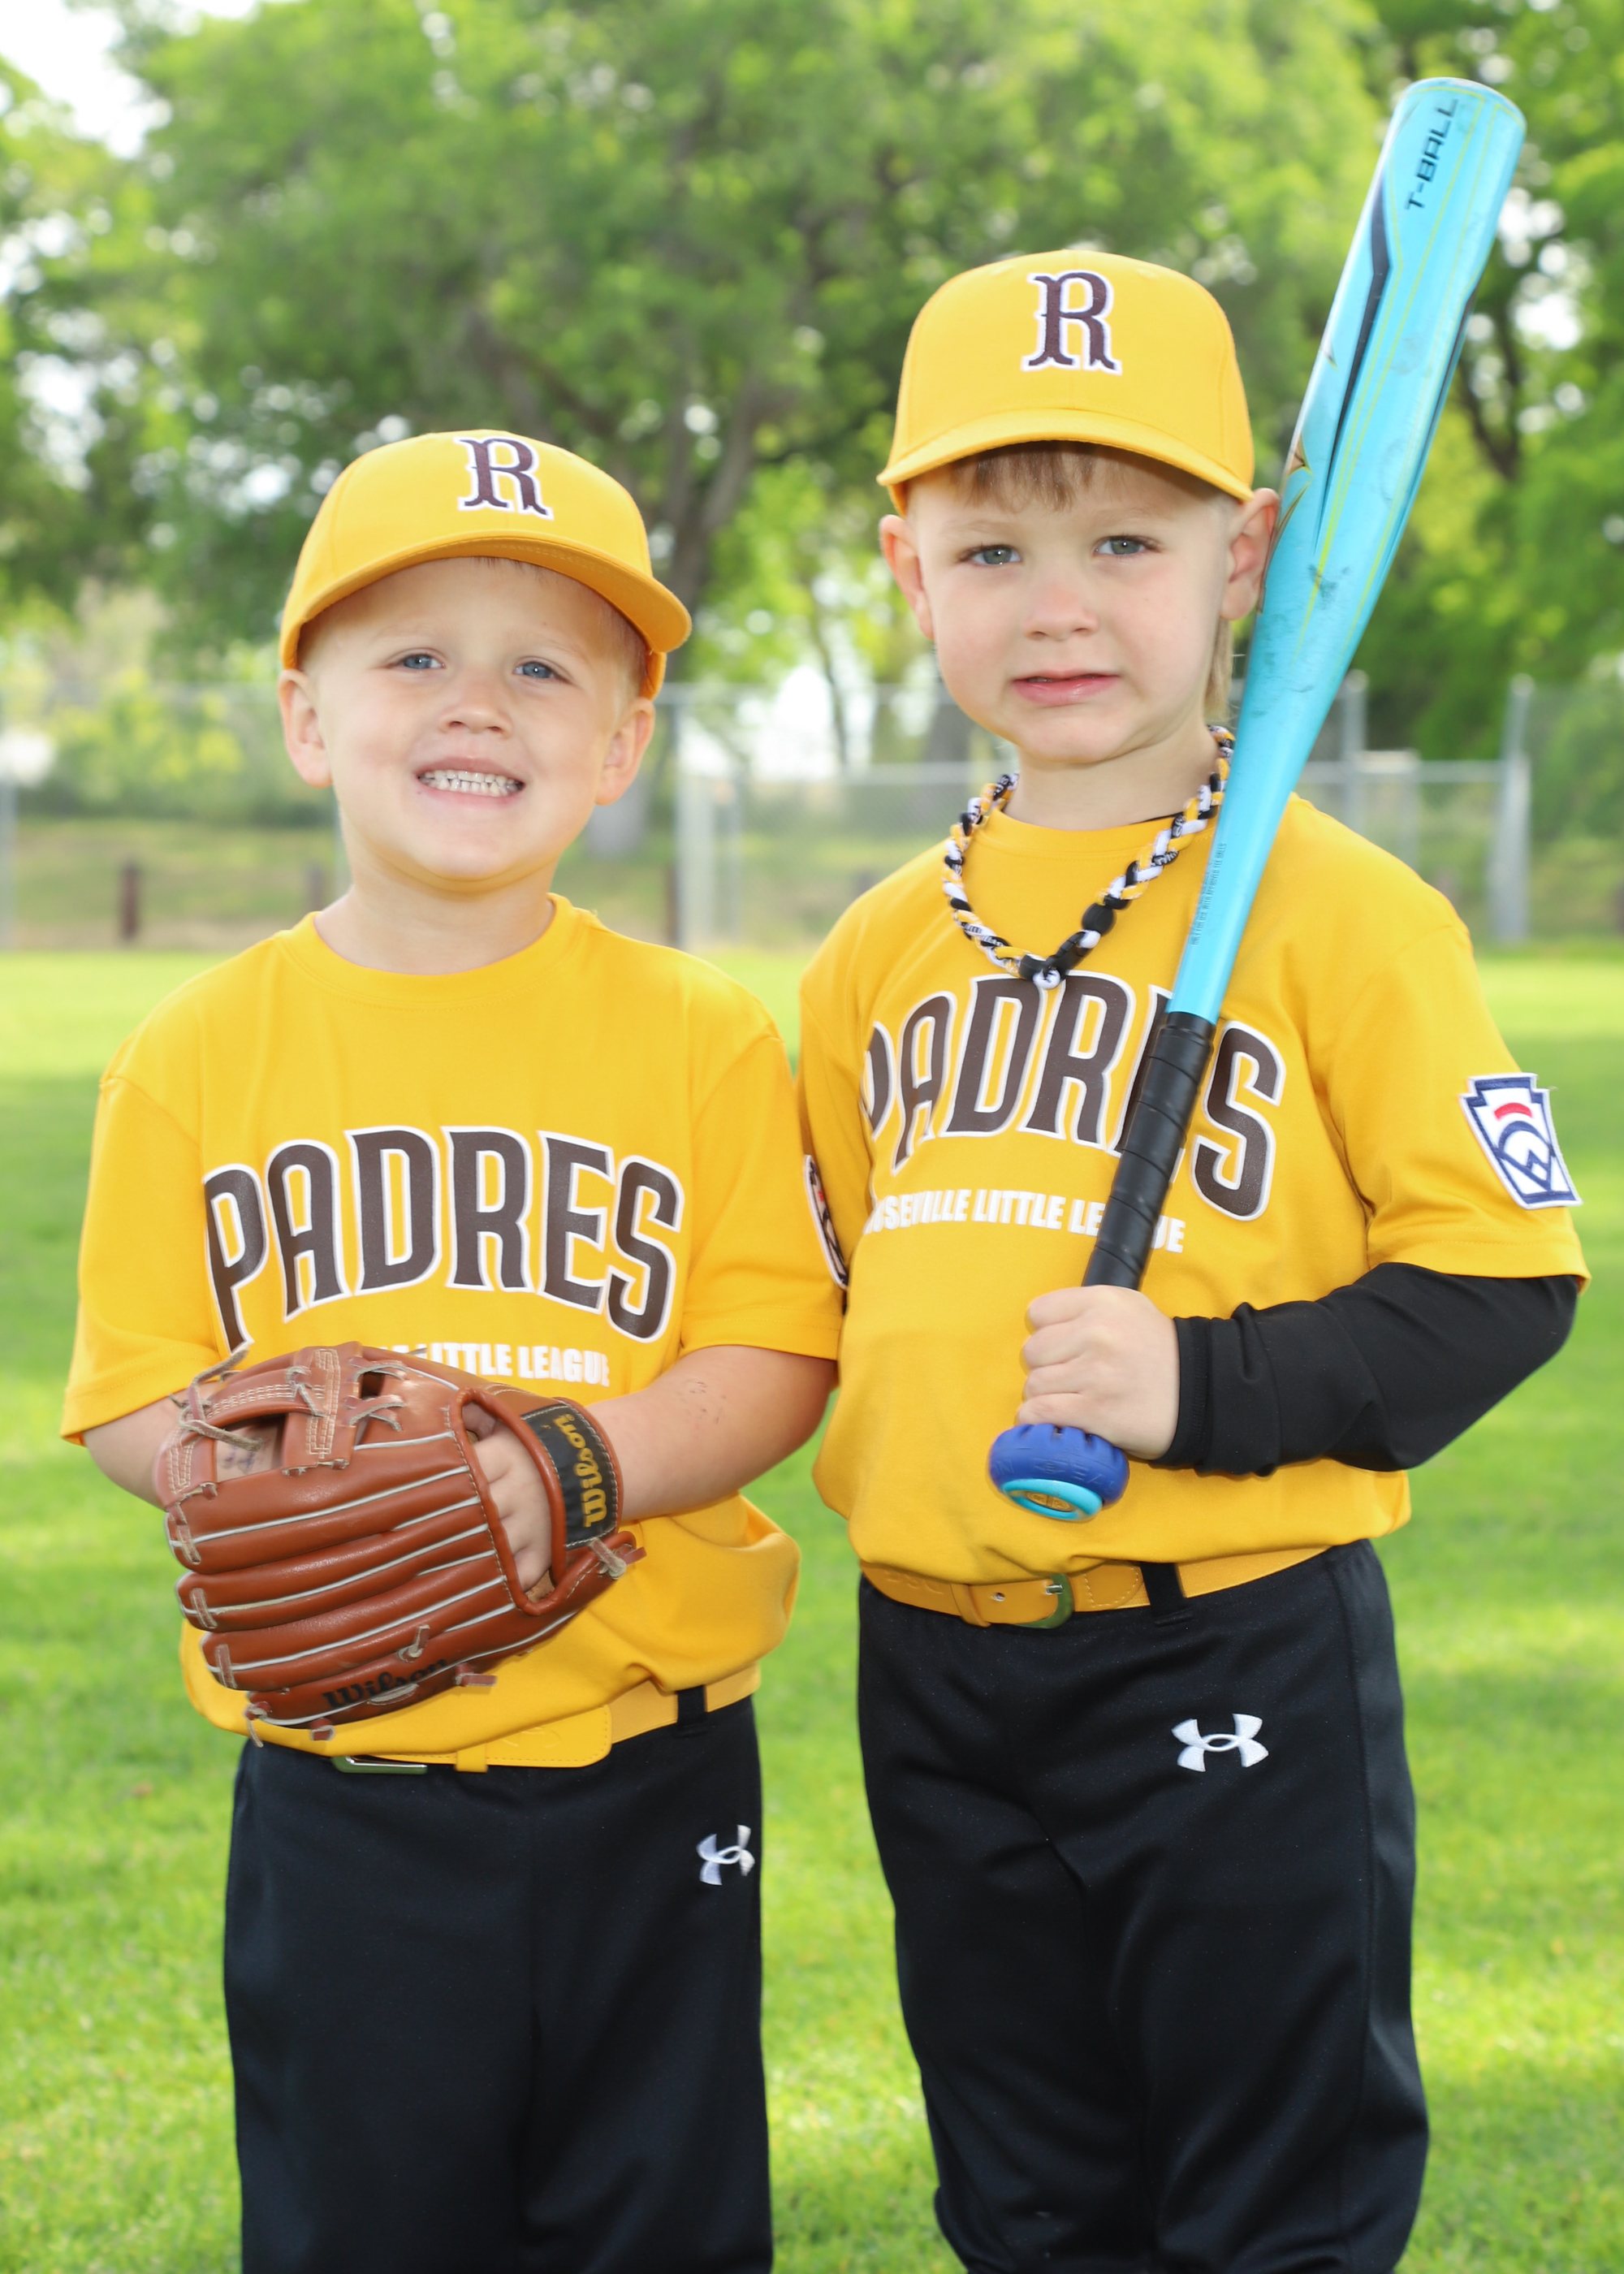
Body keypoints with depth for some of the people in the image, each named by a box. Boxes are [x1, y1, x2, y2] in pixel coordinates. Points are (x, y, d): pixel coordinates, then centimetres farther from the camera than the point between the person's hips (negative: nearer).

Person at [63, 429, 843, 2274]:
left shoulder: (700, 1038, -2)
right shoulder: (199, 1056, 0)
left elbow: (778, 1355, -5)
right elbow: (130, 1396, 1)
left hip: (646, 1771, 0)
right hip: (339, 1784, 0)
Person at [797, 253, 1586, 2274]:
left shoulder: (1340, 914, -8)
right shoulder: (878, 953, 9)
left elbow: (1503, 1272, -11)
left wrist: (1208, 1387, -20)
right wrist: (877, 1449, 6)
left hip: (1236, 1666, -5)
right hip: (938, 1673, 6)